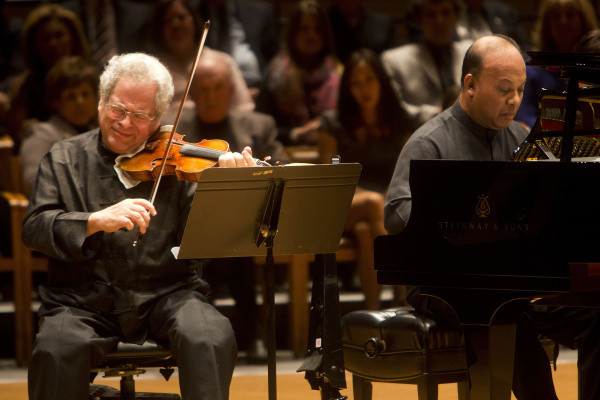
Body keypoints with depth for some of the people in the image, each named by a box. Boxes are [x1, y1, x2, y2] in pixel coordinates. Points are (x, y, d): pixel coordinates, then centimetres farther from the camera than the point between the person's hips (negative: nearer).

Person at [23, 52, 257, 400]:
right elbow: (35, 228, -4)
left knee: (212, 339, -29)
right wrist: (97, 221, -21)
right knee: (57, 350, -31)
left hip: (166, 294, 0)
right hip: (85, 302, 0)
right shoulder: (64, 160, 9)